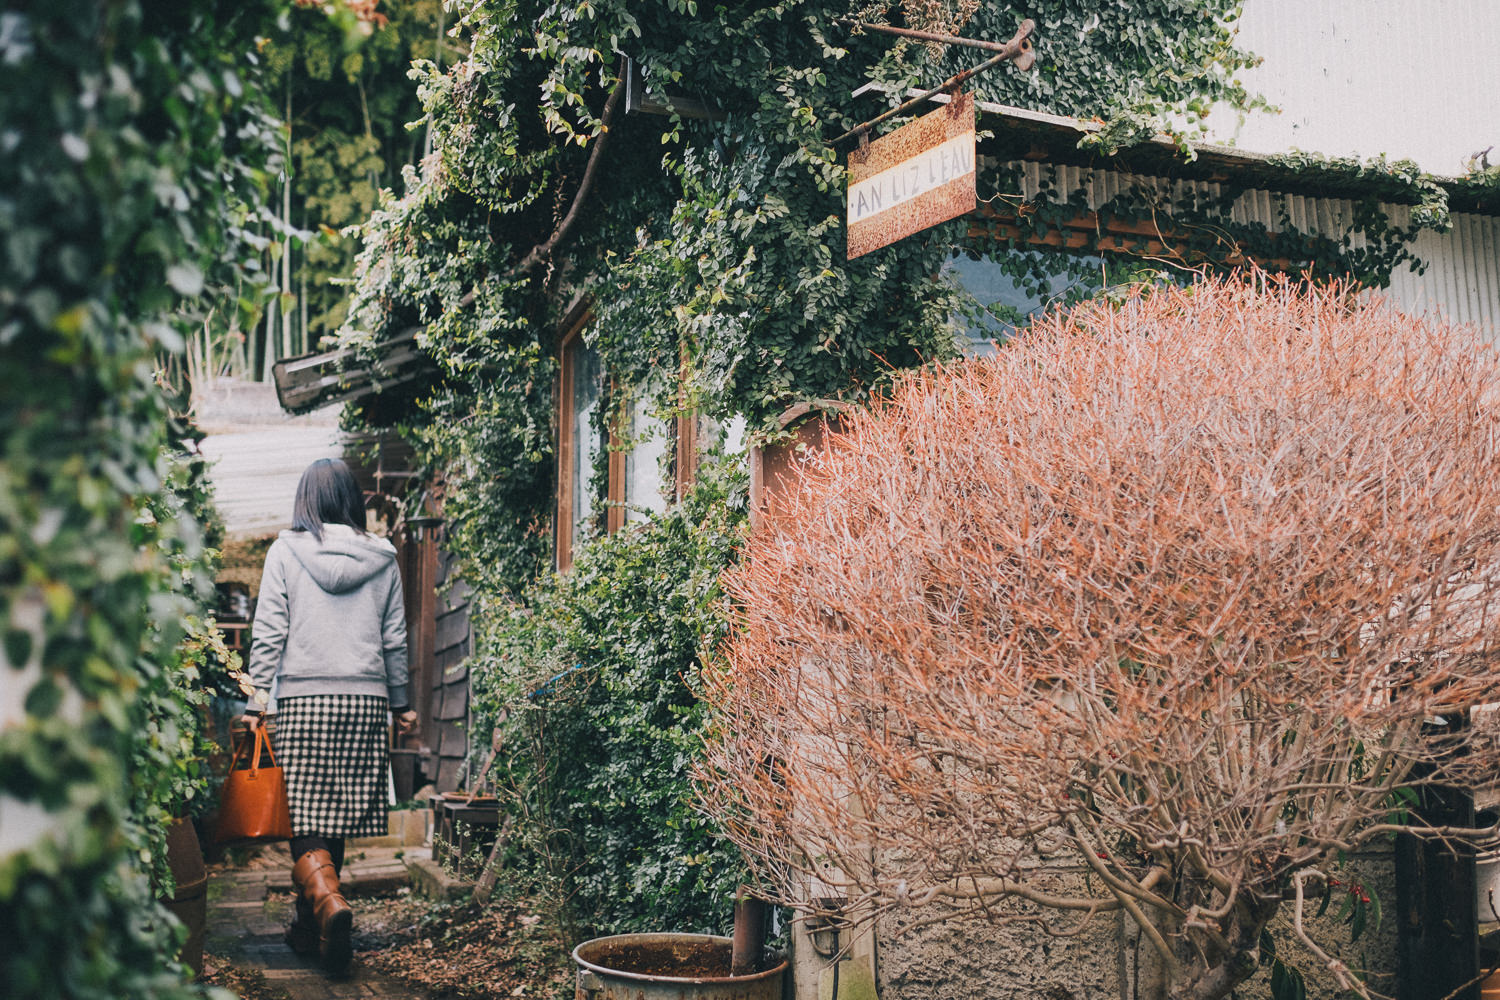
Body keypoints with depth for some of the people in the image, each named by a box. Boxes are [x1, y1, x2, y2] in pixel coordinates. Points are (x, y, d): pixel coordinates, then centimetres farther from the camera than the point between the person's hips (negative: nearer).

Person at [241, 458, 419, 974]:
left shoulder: (287, 550, 0)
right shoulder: (381, 557, 7)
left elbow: (269, 633, -3)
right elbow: (394, 639, 11)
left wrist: (255, 702, 1)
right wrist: (402, 703, 20)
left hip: (303, 698, -3)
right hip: (365, 699, 3)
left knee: (304, 818, -3)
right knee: (336, 819, 11)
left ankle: (327, 901, -26)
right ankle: (309, 926, 19)